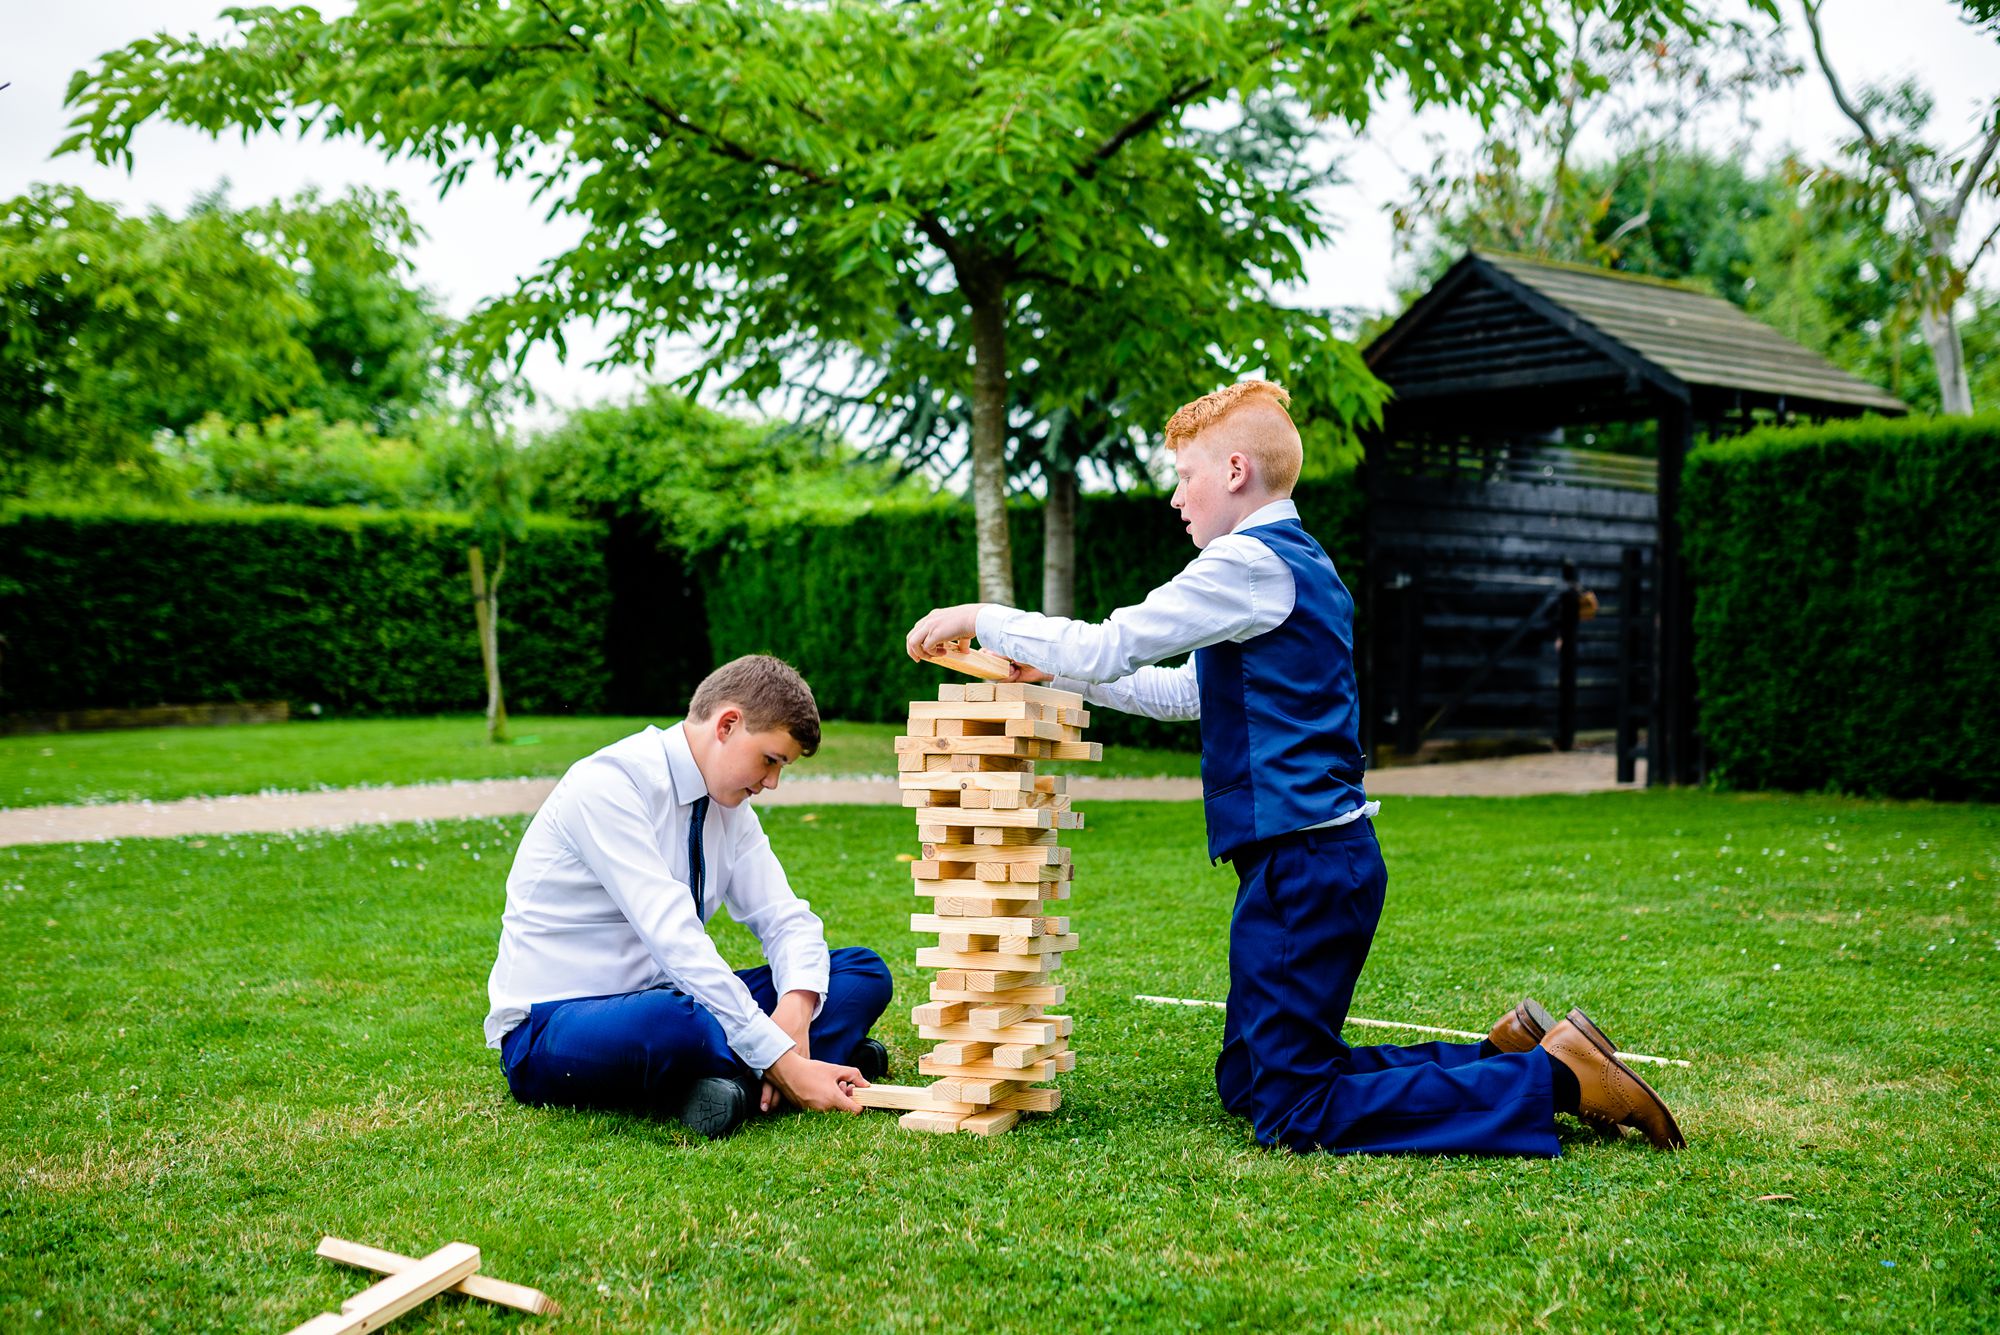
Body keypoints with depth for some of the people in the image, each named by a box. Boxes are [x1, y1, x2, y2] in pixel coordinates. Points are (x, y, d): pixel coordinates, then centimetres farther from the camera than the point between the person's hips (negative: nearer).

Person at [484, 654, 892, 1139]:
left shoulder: (729, 808, 7)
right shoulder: (606, 785, -20)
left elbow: (787, 920, 6)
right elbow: (673, 939, -29)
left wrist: (794, 1013, -18)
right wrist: (782, 1061, -32)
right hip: (550, 1034, -9)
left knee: (865, 971, -1)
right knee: (674, 1019, -44)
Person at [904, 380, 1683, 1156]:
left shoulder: (1252, 563, -14)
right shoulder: (1298, 564, 17)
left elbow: (1110, 647, -17)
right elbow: (1181, 692, 25)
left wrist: (982, 619, -5)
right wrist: (1047, 670, 22)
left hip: (1301, 864, -10)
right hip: (1324, 858, 10)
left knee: (1292, 1114, -7)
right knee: (1247, 1083, 18)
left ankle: (1556, 1075, -6)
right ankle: (1507, 1052, 16)